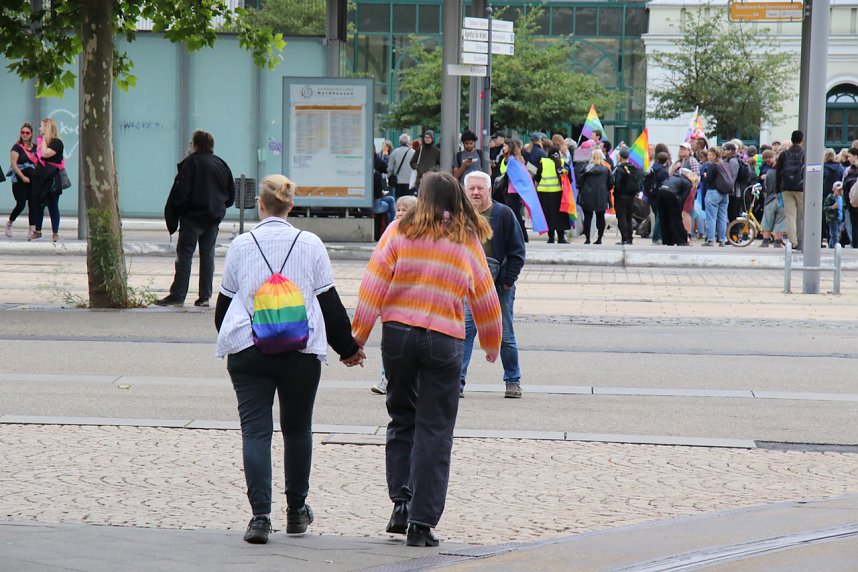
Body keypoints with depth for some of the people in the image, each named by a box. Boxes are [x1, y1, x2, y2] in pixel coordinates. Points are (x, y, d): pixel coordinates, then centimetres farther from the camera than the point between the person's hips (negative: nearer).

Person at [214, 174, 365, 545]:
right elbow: (329, 303, 5)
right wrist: (347, 348, 16)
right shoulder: (310, 245, 2)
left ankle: (260, 515, -13)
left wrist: (229, 339, 28)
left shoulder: (241, 245, 2)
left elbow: (224, 302, 10)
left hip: (247, 350, -1)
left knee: (255, 430, -2)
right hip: (301, 349, 1)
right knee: (297, 429, 15)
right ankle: (296, 511, 25)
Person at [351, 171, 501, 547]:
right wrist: (491, 343, 29)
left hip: (398, 334, 1)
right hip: (445, 342, 0)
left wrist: (358, 334, 0)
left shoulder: (401, 231, 3)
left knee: (402, 419, 18)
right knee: (434, 431, 3)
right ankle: (421, 523, 0)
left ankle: (401, 500, 7)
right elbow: (485, 297, 15)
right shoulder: (467, 240, 7)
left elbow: (373, 284, -3)